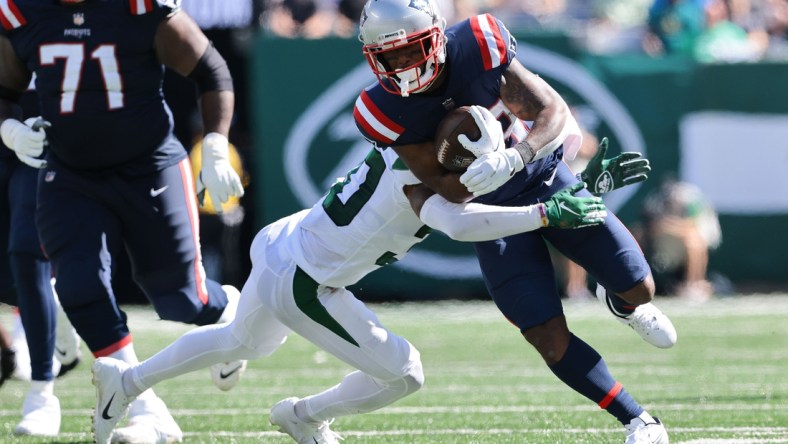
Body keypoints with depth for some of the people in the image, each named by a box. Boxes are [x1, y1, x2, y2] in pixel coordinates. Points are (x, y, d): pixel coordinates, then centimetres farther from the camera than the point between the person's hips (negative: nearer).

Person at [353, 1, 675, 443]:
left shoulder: (479, 47, -25)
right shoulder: (385, 110, -24)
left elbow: (555, 114, -26)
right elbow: (453, 191, -20)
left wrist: (511, 160, -45)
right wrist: (485, 161, -42)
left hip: (545, 175, 0)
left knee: (638, 288, 3)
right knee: (550, 339, -8)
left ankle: (621, 304, 43)